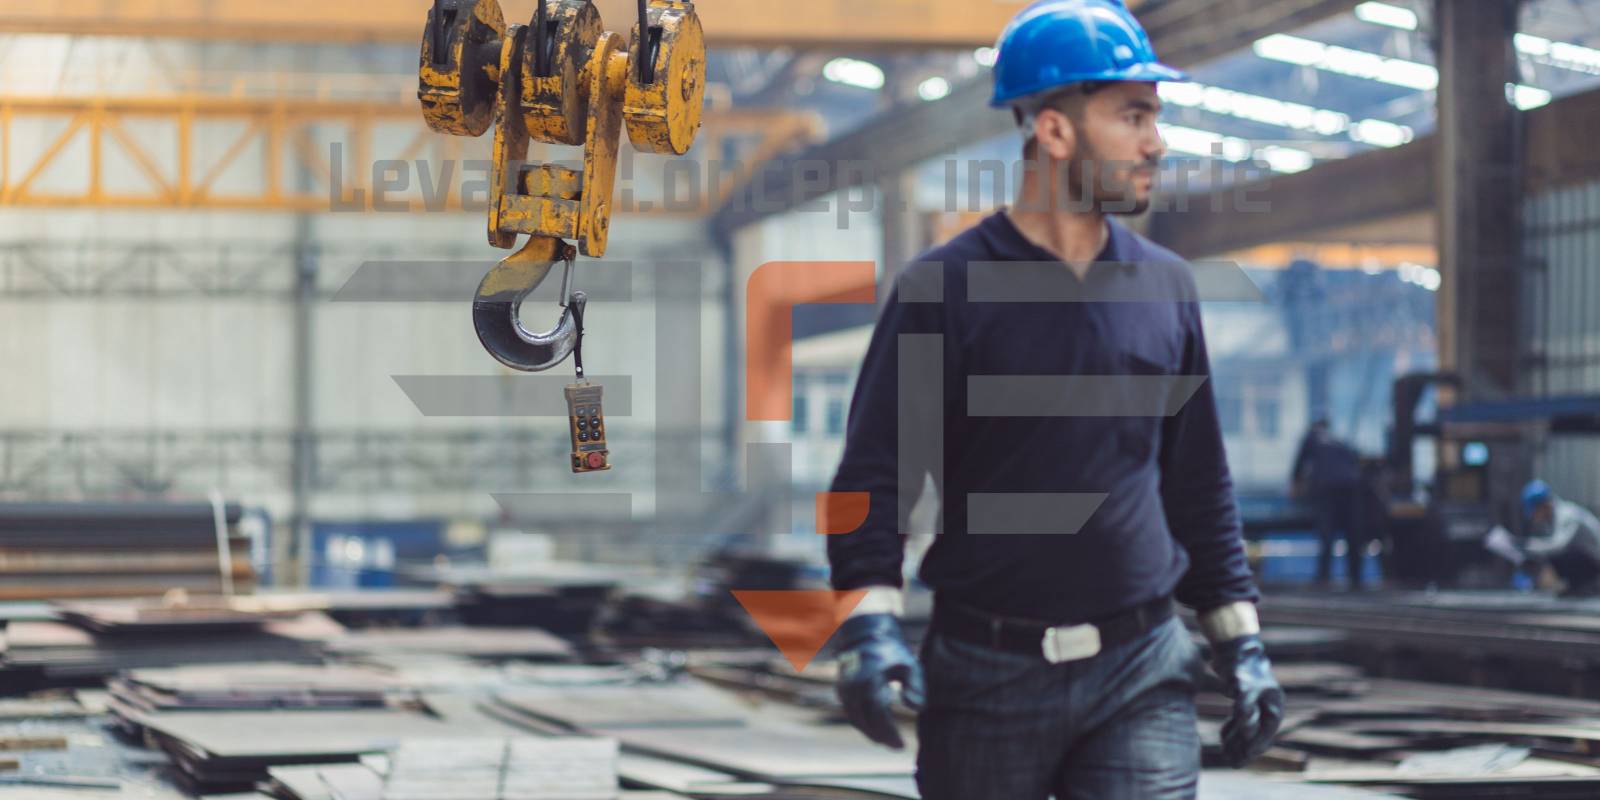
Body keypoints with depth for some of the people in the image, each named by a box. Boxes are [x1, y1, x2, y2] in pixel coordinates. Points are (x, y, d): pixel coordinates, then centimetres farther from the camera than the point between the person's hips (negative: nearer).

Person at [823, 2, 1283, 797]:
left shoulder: (1166, 288, 9)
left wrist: (1240, 642, 14)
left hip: (1141, 675, 3)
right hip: (988, 674, -3)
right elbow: (875, 471, -5)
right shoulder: (945, 289, -4)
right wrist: (867, 625, -19)